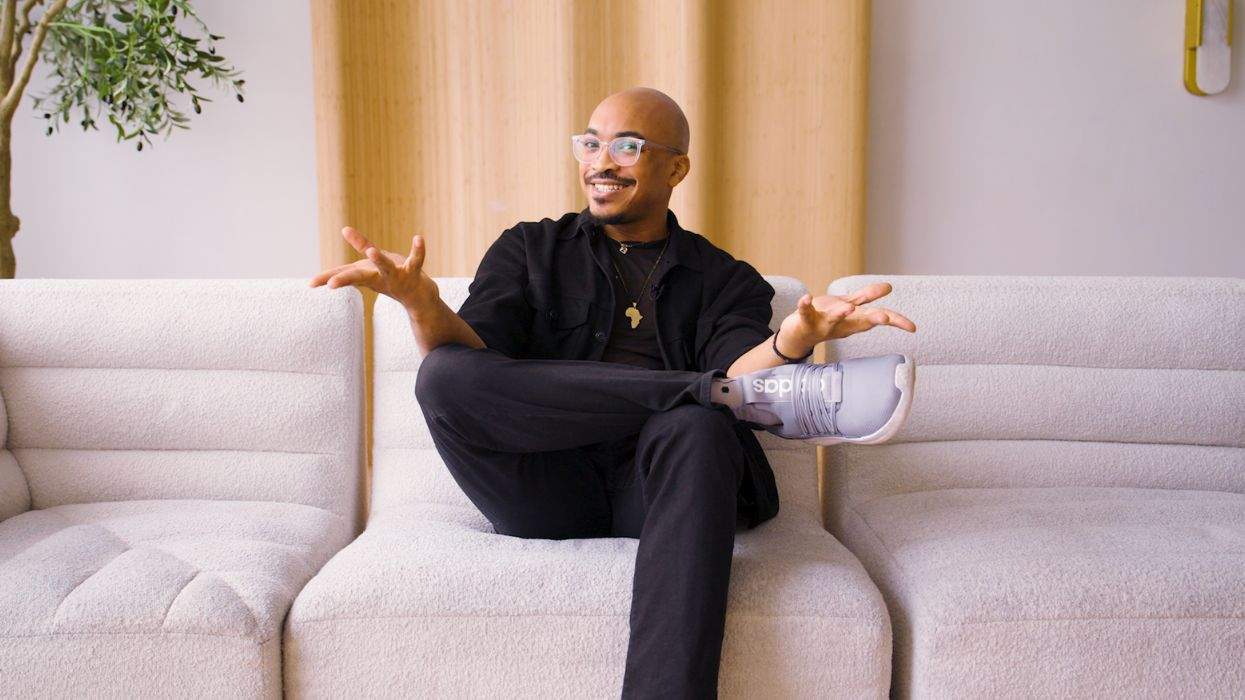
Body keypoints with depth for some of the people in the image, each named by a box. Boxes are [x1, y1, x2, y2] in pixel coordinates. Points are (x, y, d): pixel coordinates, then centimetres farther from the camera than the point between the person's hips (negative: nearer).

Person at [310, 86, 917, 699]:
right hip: (547, 488, 2)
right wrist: (423, 304, -20)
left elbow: (736, 369, -4)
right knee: (442, 374, -26)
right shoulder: (530, 251, 20)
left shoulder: (723, 278, 17)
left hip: (660, 487, -1)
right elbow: (468, 357, 3)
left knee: (696, 426, -34)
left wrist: (794, 339, -28)